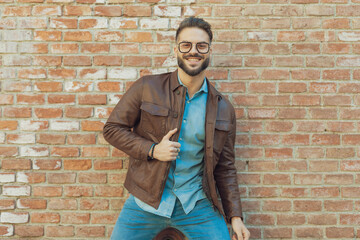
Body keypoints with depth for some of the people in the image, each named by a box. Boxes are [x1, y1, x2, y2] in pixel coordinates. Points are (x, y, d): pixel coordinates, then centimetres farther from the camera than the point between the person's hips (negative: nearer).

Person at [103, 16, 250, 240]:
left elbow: (225, 167, 8)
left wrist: (235, 216, 2)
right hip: (146, 201, -1)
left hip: (197, 204, 1)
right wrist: (152, 150, -13)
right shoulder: (147, 87, -3)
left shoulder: (224, 108, 4)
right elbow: (112, 128, 1)